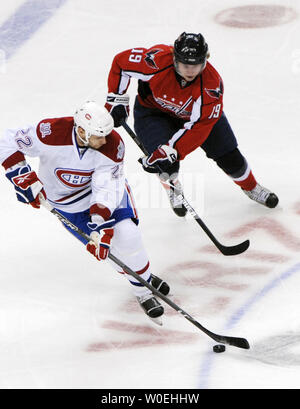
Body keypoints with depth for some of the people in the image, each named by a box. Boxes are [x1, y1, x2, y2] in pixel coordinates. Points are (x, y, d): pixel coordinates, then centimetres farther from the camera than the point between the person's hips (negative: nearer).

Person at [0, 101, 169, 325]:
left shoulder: (112, 145, -29)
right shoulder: (51, 133, -35)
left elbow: (106, 191, -31)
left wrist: (101, 225, -41)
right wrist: (24, 178, -30)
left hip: (107, 183, 1)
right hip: (67, 201, -1)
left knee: (126, 234, -18)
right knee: (107, 245, -9)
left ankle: (145, 277, 9)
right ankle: (143, 292, 10)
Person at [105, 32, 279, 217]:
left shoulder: (211, 84, -35)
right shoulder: (157, 60, -36)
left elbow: (198, 127, -35)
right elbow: (121, 61, -19)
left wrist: (167, 152, -41)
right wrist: (117, 101, -18)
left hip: (197, 113, 1)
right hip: (153, 110, -1)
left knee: (229, 156, 0)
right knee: (167, 162, -24)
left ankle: (251, 187, 31)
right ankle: (173, 187, 11)